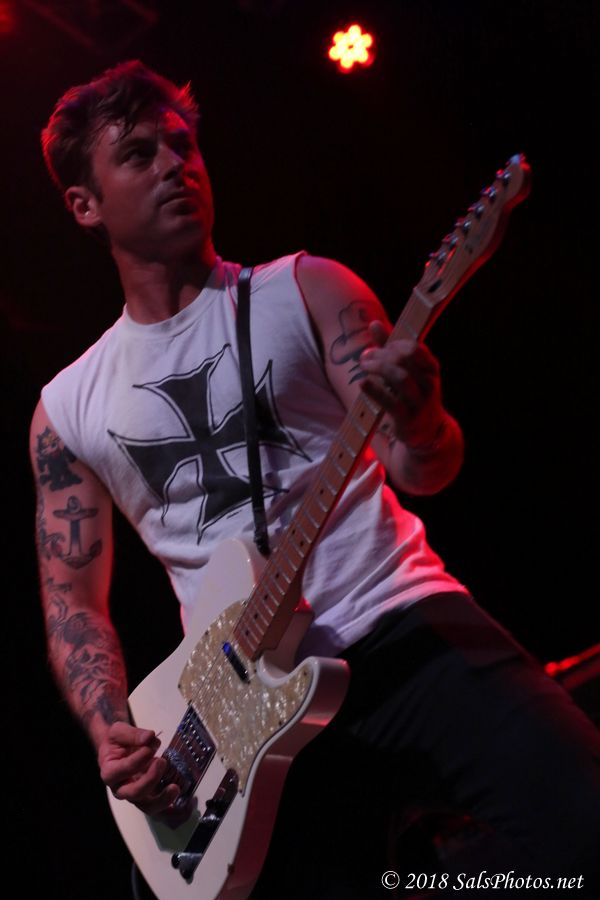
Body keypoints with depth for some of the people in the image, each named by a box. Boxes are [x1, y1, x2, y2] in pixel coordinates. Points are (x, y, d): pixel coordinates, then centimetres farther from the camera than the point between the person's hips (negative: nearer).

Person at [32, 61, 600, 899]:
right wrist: (114, 735, -6)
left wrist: (421, 427, -24)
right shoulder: (67, 410, 12)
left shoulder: (306, 290, 8)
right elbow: (71, 601, 13)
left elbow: (419, 469, 1)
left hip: (401, 631, -1)